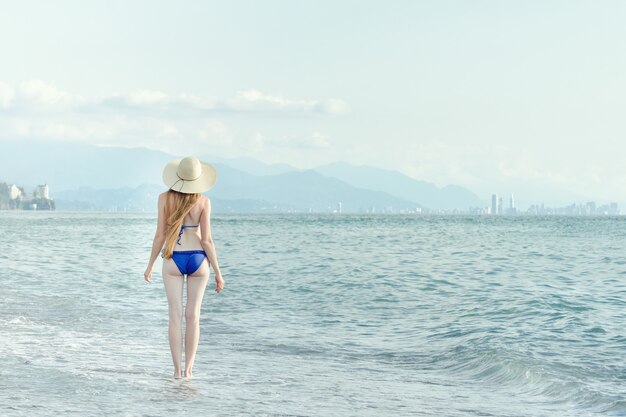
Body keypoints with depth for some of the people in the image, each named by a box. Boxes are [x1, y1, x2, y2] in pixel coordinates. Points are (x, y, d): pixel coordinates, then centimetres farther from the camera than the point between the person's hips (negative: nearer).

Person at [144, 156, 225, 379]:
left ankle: (177, 369, 1)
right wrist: (218, 272, -1)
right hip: (198, 259, 0)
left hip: (173, 260, 0)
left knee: (175, 315, 3)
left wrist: (150, 265, 8)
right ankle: (189, 368, 4)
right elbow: (206, 240, -9)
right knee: (193, 315, 7)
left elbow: (160, 235, -4)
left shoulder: (165, 198, -6)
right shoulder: (203, 202, -8)